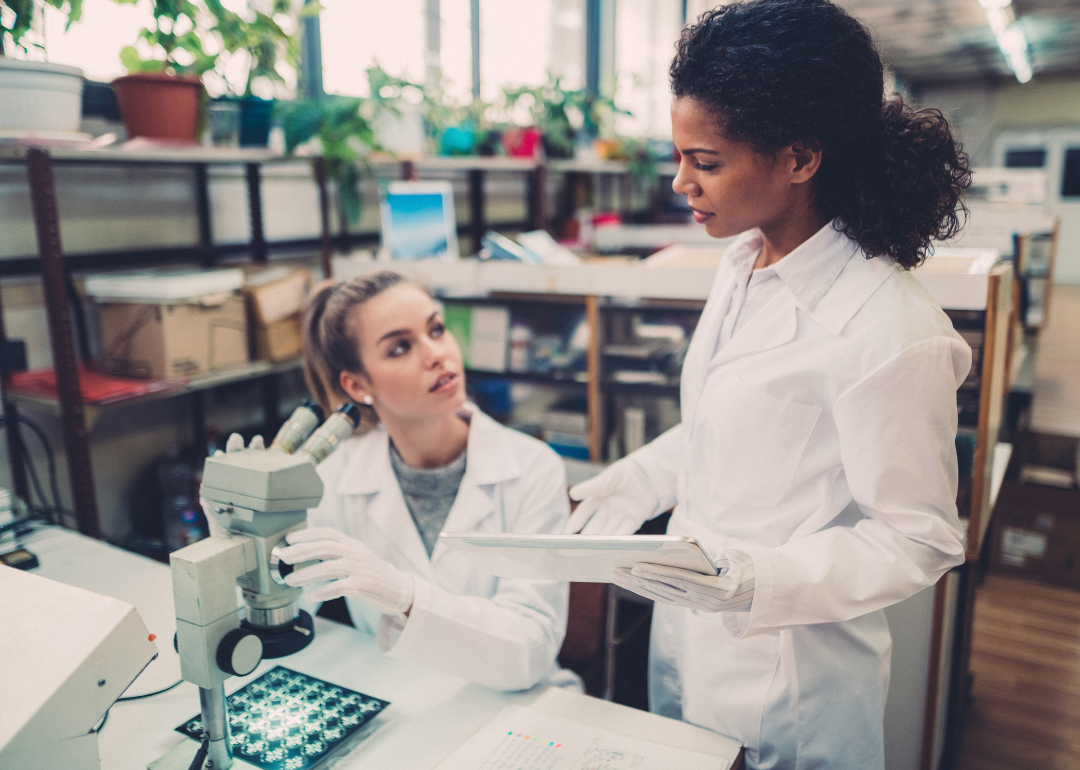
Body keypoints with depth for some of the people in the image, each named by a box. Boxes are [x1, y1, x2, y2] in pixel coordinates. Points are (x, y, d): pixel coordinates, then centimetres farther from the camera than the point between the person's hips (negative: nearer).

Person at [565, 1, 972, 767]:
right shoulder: (744, 263, -1)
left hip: (787, 681, -7)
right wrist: (639, 479, 4)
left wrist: (760, 580, -31)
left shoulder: (888, 329, -27)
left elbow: (918, 539, -19)